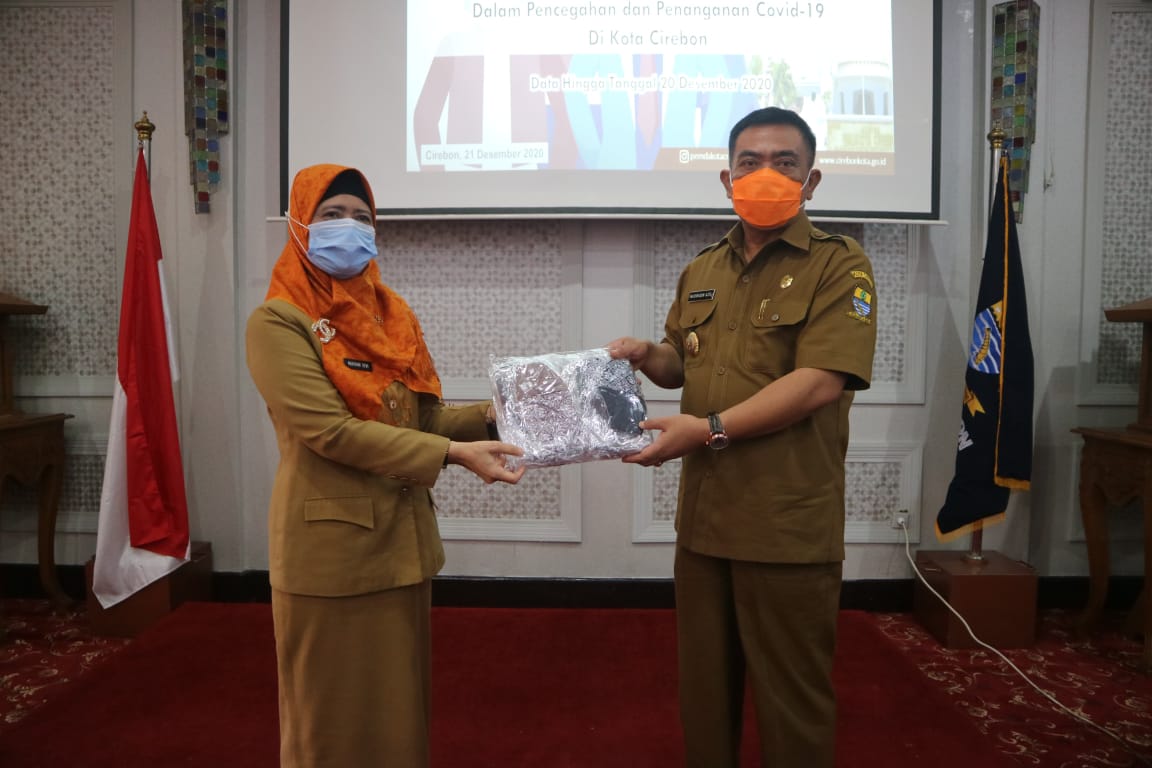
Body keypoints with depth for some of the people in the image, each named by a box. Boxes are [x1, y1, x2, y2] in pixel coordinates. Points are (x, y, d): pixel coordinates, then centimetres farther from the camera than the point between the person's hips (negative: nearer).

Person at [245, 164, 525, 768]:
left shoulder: (392, 314, 9)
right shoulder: (278, 321, -11)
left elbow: (425, 417, 7)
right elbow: (330, 431, -22)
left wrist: (496, 414, -9)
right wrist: (453, 455, -26)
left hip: (403, 541, 6)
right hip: (331, 548, -6)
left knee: (400, 707, 19)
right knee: (334, 717, 10)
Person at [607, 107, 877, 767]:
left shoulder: (839, 265, -7)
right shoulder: (701, 270, 13)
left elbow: (821, 382, -19)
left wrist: (710, 429, -22)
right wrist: (646, 355, 1)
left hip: (789, 525, -6)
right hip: (704, 515, 6)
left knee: (791, 694, 11)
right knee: (705, 684, 19)